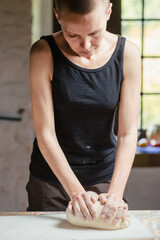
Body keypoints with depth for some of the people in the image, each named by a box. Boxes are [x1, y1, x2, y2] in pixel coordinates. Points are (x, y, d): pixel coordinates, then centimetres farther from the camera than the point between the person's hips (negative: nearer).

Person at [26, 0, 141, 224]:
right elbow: (45, 133, -17)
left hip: (106, 174, 1)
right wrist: (76, 192, -24)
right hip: (51, 177, -1)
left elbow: (128, 134, -13)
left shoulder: (128, 53, -11)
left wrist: (116, 193, -24)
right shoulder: (44, 53, -16)